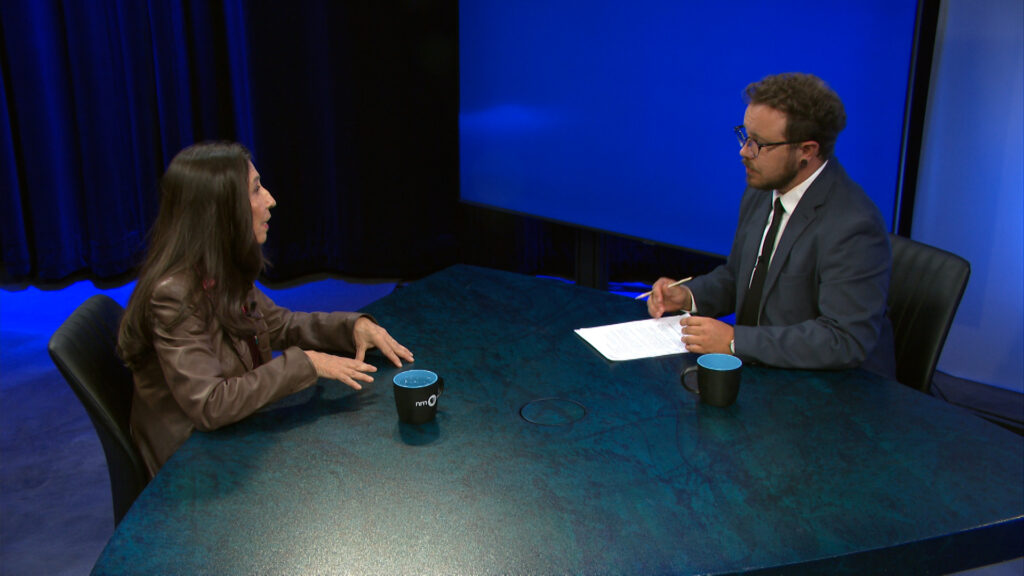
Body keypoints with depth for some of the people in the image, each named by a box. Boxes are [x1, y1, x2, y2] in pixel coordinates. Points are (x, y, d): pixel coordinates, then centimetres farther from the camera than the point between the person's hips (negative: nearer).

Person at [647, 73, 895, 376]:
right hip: (761, 370, 8)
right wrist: (689, 296, -1)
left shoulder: (852, 225, -22)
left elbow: (845, 341, -27)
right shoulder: (760, 193, 4)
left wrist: (735, 341, -27)